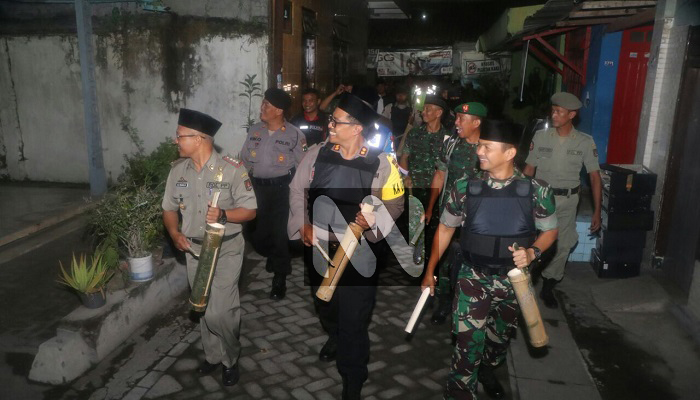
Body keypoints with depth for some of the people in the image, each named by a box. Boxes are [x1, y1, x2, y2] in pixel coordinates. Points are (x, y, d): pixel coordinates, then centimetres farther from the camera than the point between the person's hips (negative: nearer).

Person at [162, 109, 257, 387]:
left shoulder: (232, 169, -16)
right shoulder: (177, 170, 0)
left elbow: (250, 211, -13)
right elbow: (169, 208, 9)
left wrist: (224, 215, -30)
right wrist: (174, 233, -10)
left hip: (226, 251, -5)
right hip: (194, 250, 5)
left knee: (220, 312, -6)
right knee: (204, 310, 17)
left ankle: (230, 359, 22)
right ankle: (213, 355, 40)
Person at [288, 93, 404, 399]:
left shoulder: (382, 162, -12)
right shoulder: (317, 154, -3)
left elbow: (395, 203, -3)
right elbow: (298, 189, 6)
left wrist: (375, 220, -21)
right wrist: (303, 224, -4)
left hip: (357, 253, -4)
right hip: (317, 248, 4)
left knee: (354, 320, 3)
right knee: (324, 306, 27)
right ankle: (334, 338, 62)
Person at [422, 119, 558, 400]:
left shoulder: (536, 190, -12)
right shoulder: (465, 188, -10)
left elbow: (549, 230, 2)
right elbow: (446, 228, 1)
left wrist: (532, 252, -20)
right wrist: (430, 271, 5)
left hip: (514, 279, 2)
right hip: (473, 277, -1)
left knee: (501, 337, 22)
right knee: (469, 340, -7)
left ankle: (487, 372, 52)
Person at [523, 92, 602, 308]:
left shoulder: (585, 142, -3)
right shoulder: (541, 136, -4)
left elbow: (594, 176, 0)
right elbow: (529, 169, -1)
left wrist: (597, 211, -3)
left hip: (567, 201, 1)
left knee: (562, 246, 8)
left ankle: (547, 288, 27)